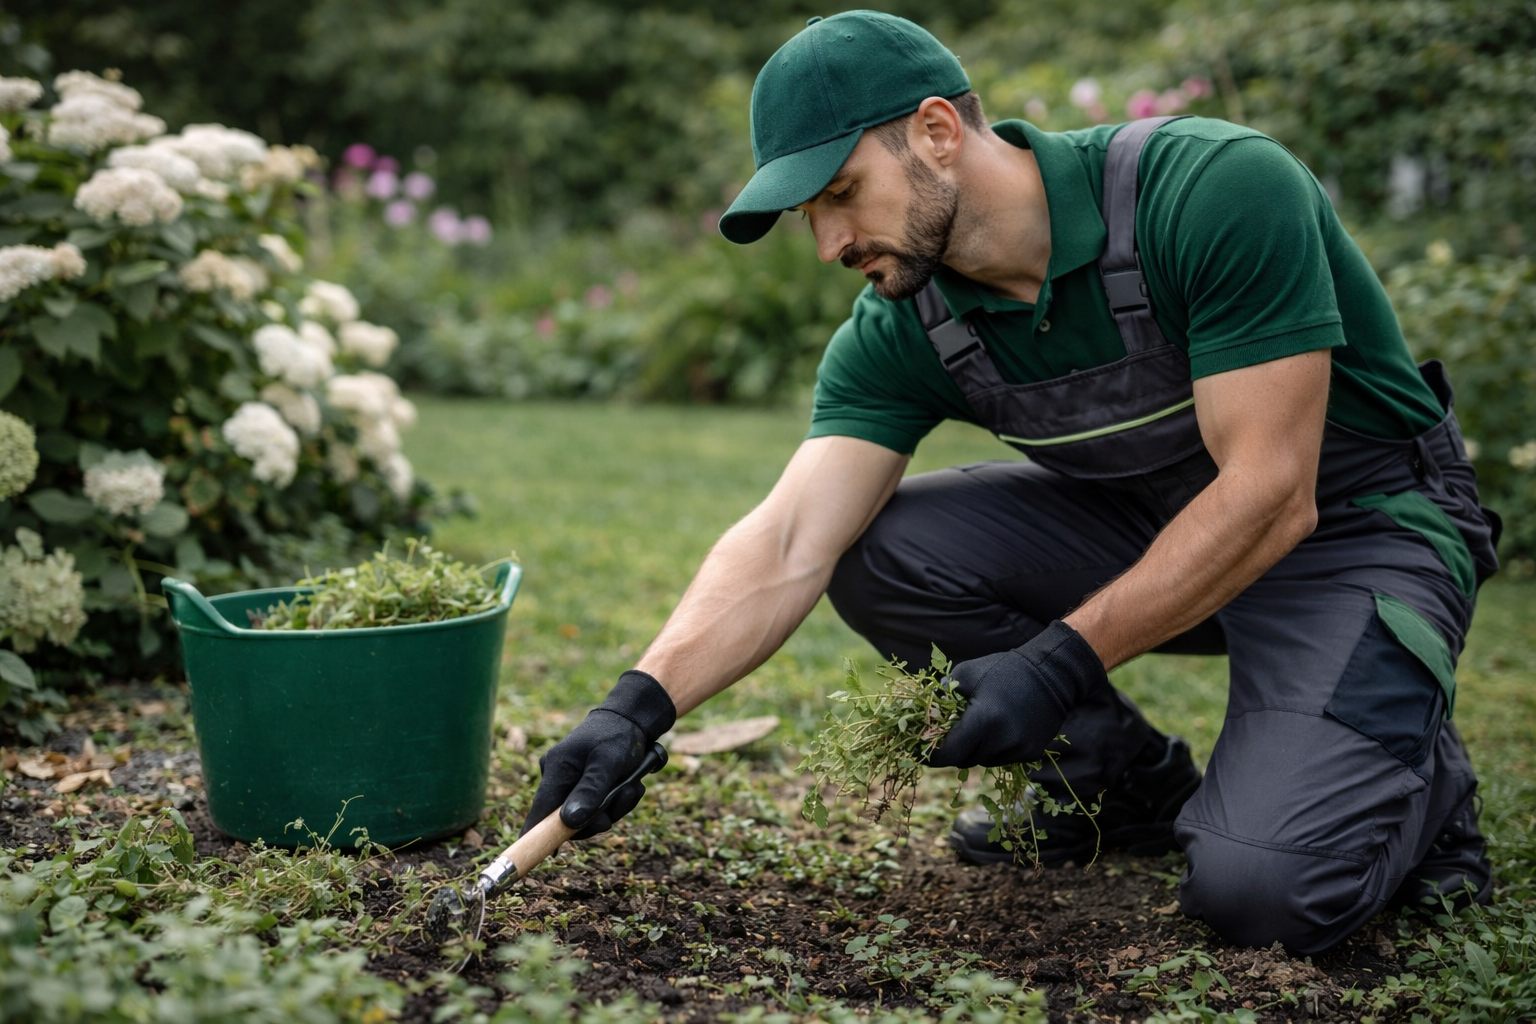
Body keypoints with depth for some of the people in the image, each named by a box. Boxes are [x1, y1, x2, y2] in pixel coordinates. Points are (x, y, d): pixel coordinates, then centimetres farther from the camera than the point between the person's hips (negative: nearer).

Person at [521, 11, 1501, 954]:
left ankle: (1413, 772, 9)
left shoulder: (1217, 188, -27)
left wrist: (1060, 665, -28)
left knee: (1262, 885, -27)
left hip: (1363, 531, -6)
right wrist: (640, 704, -32)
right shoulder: (900, 334, -10)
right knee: (879, 551, -13)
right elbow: (788, 546, -18)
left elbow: (1270, 495, -27)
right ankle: (1131, 784, 6)